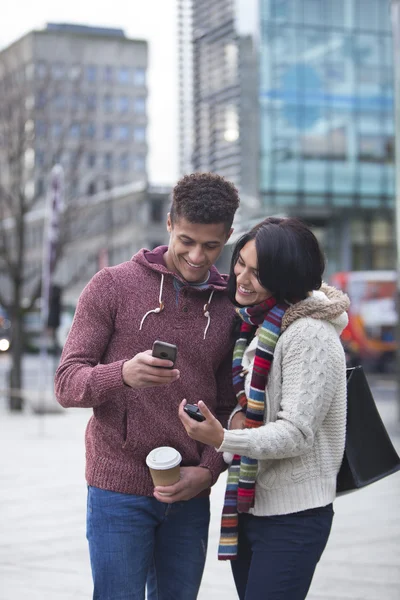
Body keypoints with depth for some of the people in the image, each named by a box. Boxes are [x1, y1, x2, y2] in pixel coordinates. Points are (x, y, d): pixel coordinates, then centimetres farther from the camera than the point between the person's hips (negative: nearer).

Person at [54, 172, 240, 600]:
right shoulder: (112, 287, -2)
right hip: (119, 490, -3)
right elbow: (67, 384, -8)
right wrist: (123, 374, -28)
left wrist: (208, 470, -7)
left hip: (189, 496, 3)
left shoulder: (230, 309, 7)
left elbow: (229, 408, 10)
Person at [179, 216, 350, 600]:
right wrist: (235, 416, -7)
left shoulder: (309, 335, -18)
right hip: (246, 506, 8)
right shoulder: (256, 323, 9)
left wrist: (224, 440, -35)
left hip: (292, 516, -8)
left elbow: (297, 432, -22)